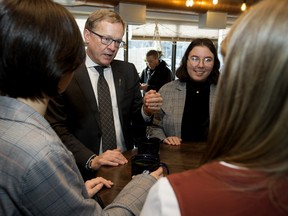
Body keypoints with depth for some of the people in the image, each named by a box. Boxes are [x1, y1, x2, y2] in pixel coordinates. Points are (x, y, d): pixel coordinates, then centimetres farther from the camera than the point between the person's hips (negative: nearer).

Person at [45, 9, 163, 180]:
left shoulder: (128, 71, 6)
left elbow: (135, 119, 10)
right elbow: (56, 127, -7)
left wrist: (146, 110, -11)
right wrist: (91, 160, -17)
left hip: (126, 163, 2)